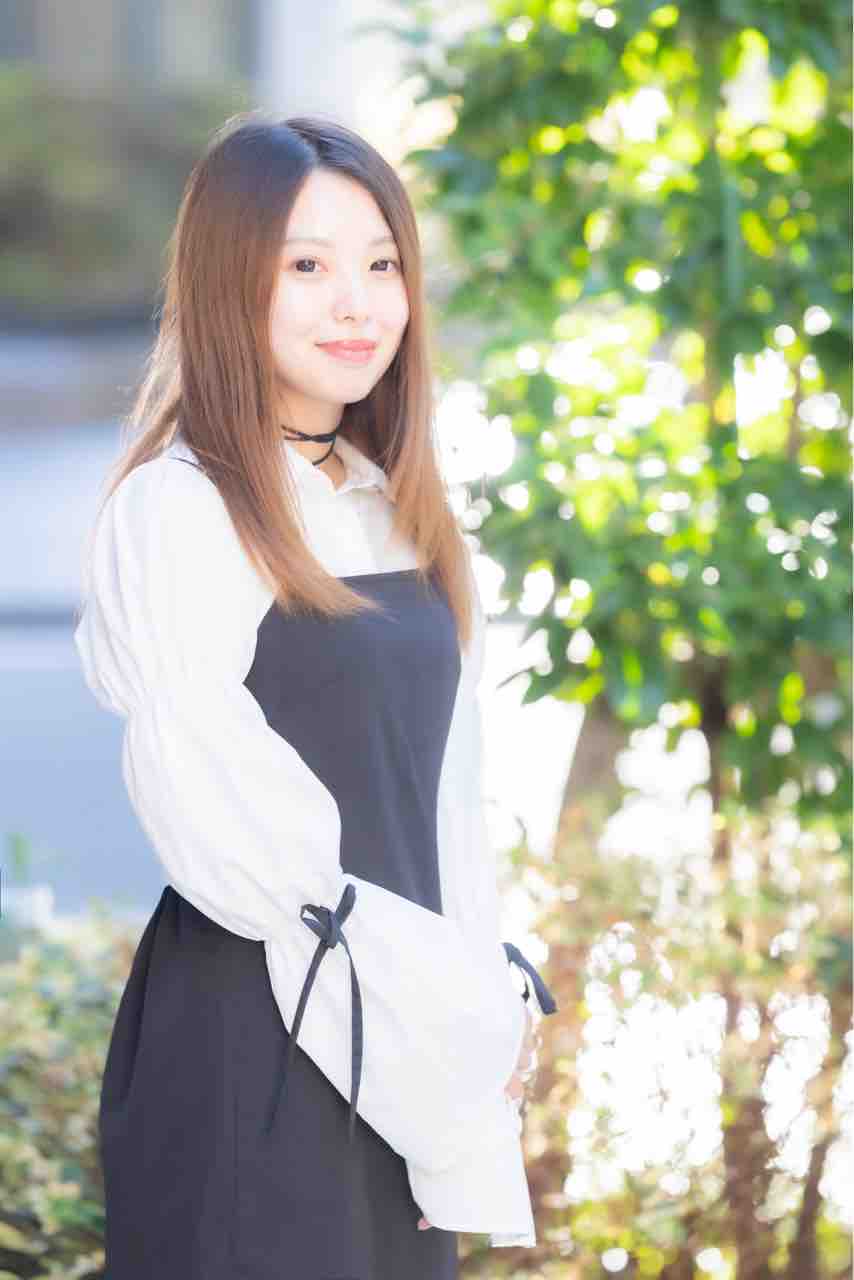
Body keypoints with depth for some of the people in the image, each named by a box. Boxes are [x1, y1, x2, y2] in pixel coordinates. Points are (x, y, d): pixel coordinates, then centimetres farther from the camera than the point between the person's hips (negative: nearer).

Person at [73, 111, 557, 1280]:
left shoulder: (399, 517, 13)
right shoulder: (178, 510, -11)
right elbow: (208, 813, -15)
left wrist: (487, 992, 2)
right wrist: (445, 1000, -10)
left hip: (410, 1040, 7)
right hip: (246, 1044, -7)